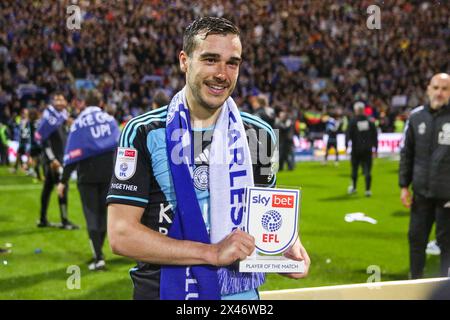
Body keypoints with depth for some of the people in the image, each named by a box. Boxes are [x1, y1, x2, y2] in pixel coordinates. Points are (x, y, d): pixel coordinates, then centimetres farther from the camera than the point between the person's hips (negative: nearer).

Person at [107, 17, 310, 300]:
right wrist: (213, 252, -21)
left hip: (240, 292, 3)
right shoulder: (144, 133, -9)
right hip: (162, 290, -3)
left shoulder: (258, 135, 2)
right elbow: (121, 235, -15)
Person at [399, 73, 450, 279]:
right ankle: (415, 281, 25)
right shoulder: (416, 117, 5)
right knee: (416, 237, 11)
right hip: (421, 192, 4)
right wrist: (404, 186, 8)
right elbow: (406, 153, 11)